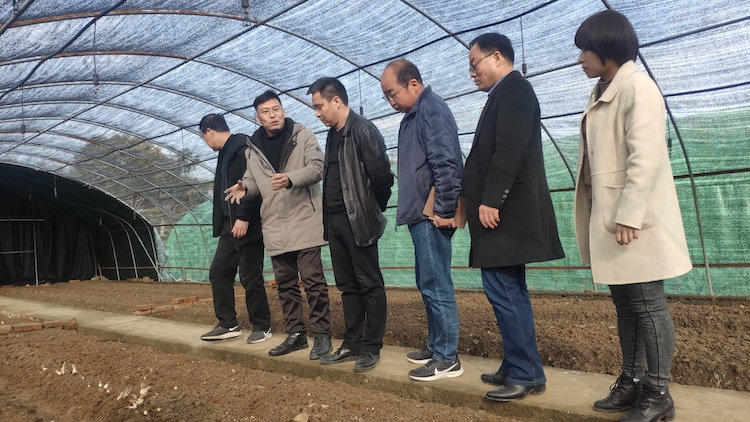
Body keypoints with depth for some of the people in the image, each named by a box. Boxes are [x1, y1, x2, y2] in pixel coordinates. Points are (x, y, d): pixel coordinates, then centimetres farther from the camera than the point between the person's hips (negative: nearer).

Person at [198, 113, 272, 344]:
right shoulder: (226, 152, 17)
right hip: (231, 225, 10)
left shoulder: (242, 147, -13)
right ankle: (228, 324, 19)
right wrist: (223, 223, 17)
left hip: (247, 225, -10)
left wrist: (243, 217, -24)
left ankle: (262, 326, 14)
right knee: (218, 272, 10)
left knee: (250, 277, -1)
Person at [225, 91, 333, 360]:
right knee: (285, 283, 12)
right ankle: (295, 333, 24)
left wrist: (290, 178, -29)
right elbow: (254, 180, 16)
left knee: (313, 280, -4)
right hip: (274, 226, 5)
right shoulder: (253, 147, 10)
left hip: (304, 222, -5)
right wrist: (245, 188, -7)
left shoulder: (303, 136, -2)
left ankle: (321, 334, 7)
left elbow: (317, 167, -12)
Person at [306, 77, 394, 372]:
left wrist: (375, 209, -3)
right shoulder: (333, 135, 15)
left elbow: (381, 174, -16)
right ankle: (352, 344, 23)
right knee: (347, 285, 13)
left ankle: (371, 348, 11)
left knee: (369, 285, 2)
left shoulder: (362, 130, -11)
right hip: (335, 221, 9)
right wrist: (328, 217, 12)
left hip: (358, 221, -9)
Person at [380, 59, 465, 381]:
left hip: (432, 216, -10)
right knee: (428, 283, 15)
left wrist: (443, 210, -19)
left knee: (436, 285, -5)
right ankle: (435, 346, 27)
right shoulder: (414, 115, 19)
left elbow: (446, 162, -20)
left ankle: (447, 359, 5)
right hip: (421, 214, 10)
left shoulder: (432, 110, -11)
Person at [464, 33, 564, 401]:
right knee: (511, 292, 13)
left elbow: (509, 149, -21)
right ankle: (519, 368, 23)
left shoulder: (512, 88, -8)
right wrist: (481, 201, 15)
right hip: (504, 210, 11)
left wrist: (490, 201, -23)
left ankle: (525, 374, 2)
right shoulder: (506, 94, 22)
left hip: (505, 210, -11)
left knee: (503, 292, -8)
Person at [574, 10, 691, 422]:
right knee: (624, 302, 14)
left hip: (635, 219, -9)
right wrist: (610, 217, 13)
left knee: (647, 304, 1)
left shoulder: (636, 87, -11)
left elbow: (646, 158, -20)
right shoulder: (602, 93, 16)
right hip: (609, 217, 9)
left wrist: (629, 216, -24)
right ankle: (632, 382, 26)